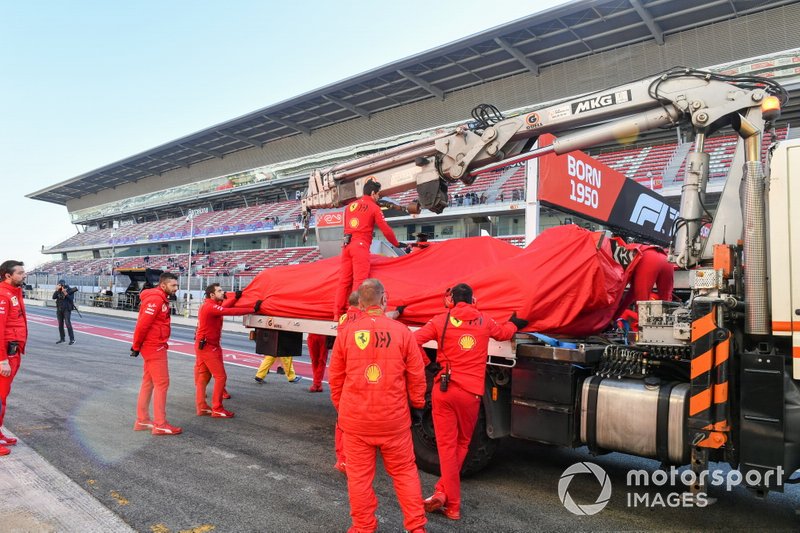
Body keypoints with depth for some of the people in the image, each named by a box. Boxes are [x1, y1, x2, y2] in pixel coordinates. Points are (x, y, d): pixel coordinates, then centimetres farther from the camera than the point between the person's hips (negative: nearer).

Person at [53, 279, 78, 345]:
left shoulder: (70, 290, -8)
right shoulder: (58, 291, 5)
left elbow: (71, 299, -17)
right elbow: (54, 297, -6)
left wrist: (66, 294, -28)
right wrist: (57, 290, -16)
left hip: (67, 310, -5)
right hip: (59, 310, 6)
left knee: (68, 323, -14)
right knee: (60, 324, 11)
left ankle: (72, 339, -12)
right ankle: (62, 338, 22)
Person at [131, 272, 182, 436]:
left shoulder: (161, 299, 13)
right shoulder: (155, 299, -18)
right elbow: (143, 324, -22)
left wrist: (138, 345, 14)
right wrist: (136, 347, -13)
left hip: (155, 347, 10)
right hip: (154, 348, -10)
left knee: (148, 383, 15)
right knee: (162, 384, -5)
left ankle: (142, 420, 24)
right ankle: (160, 425, 1)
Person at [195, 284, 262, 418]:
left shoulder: (210, 305, 12)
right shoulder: (211, 307, -19)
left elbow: (224, 306, 2)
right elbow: (231, 311, -26)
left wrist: (235, 297, -6)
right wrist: (253, 309, -25)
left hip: (203, 345, 10)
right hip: (208, 347, -10)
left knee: (203, 376, 12)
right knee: (220, 376, -5)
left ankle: (202, 407, 17)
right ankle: (217, 410, -1)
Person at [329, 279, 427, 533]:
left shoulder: (347, 332, -5)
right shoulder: (401, 331, -7)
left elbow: (335, 377, 3)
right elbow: (417, 376, -1)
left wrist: (340, 407, 18)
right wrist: (417, 403, 15)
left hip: (355, 419, 0)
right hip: (394, 419, 0)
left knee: (359, 475, 12)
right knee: (404, 472, 15)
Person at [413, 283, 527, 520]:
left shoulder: (440, 321, -1)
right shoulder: (484, 321, 7)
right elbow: (504, 333, 27)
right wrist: (514, 323, 48)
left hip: (444, 389, -1)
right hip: (471, 393, 2)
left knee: (447, 446, 6)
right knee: (461, 444, 17)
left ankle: (453, 504, 6)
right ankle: (443, 492, 13)